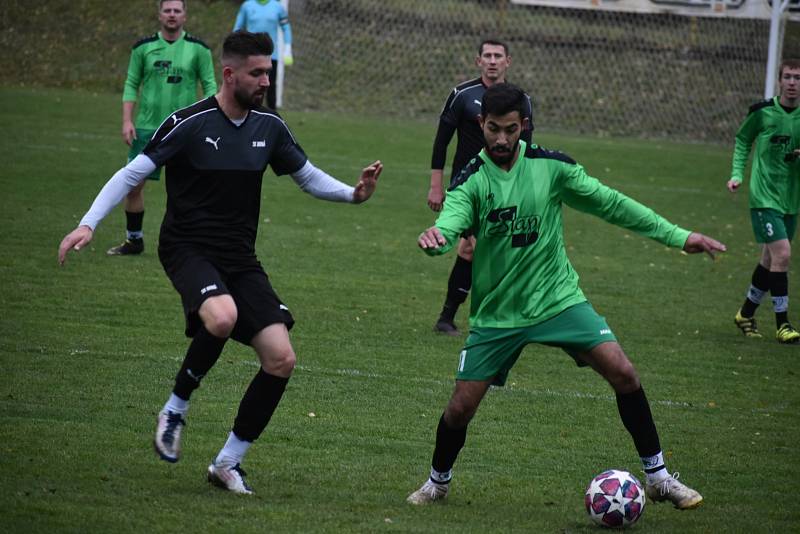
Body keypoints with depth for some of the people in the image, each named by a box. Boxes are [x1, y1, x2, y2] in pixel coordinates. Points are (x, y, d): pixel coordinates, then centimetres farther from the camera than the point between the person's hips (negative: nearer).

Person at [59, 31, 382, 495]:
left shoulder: (270, 127, 5)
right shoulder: (189, 124, -11)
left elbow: (309, 177, 18)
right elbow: (132, 173, -9)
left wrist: (354, 194, 0)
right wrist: (88, 224, -19)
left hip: (240, 259, 6)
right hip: (188, 248, -6)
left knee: (282, 359, -8)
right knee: (223, 317, -37)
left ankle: (229, 462, 7)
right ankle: (176, 409, -10)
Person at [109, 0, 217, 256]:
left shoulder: (198, 49, 0)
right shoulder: (143, 47, 4)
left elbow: (210, 86, 3)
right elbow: (131, 84, 7)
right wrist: (127, 121, -2)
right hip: (147, 127, 2)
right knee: (133, 184, 1)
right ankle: (133, 240, 17)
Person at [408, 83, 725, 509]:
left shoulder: (550, 167, -5)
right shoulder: (472, 180, -10)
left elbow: (609, 203, 4)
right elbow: (451, 220, -28)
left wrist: (677, 236, 4)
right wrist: (434, 239, -54)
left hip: (558, 298, 1)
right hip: (497, 313, -1)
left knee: (623, 374, -13)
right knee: (460, 407, -3)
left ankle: (658, 477, 1)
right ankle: (438, 482, 27)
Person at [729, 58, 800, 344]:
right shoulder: (763, 112, -6)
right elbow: (743, 140, 10)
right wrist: (737, 174, 0)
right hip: (764, 196, -4)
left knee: (770, 260, 12)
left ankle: (746, 314, 32)